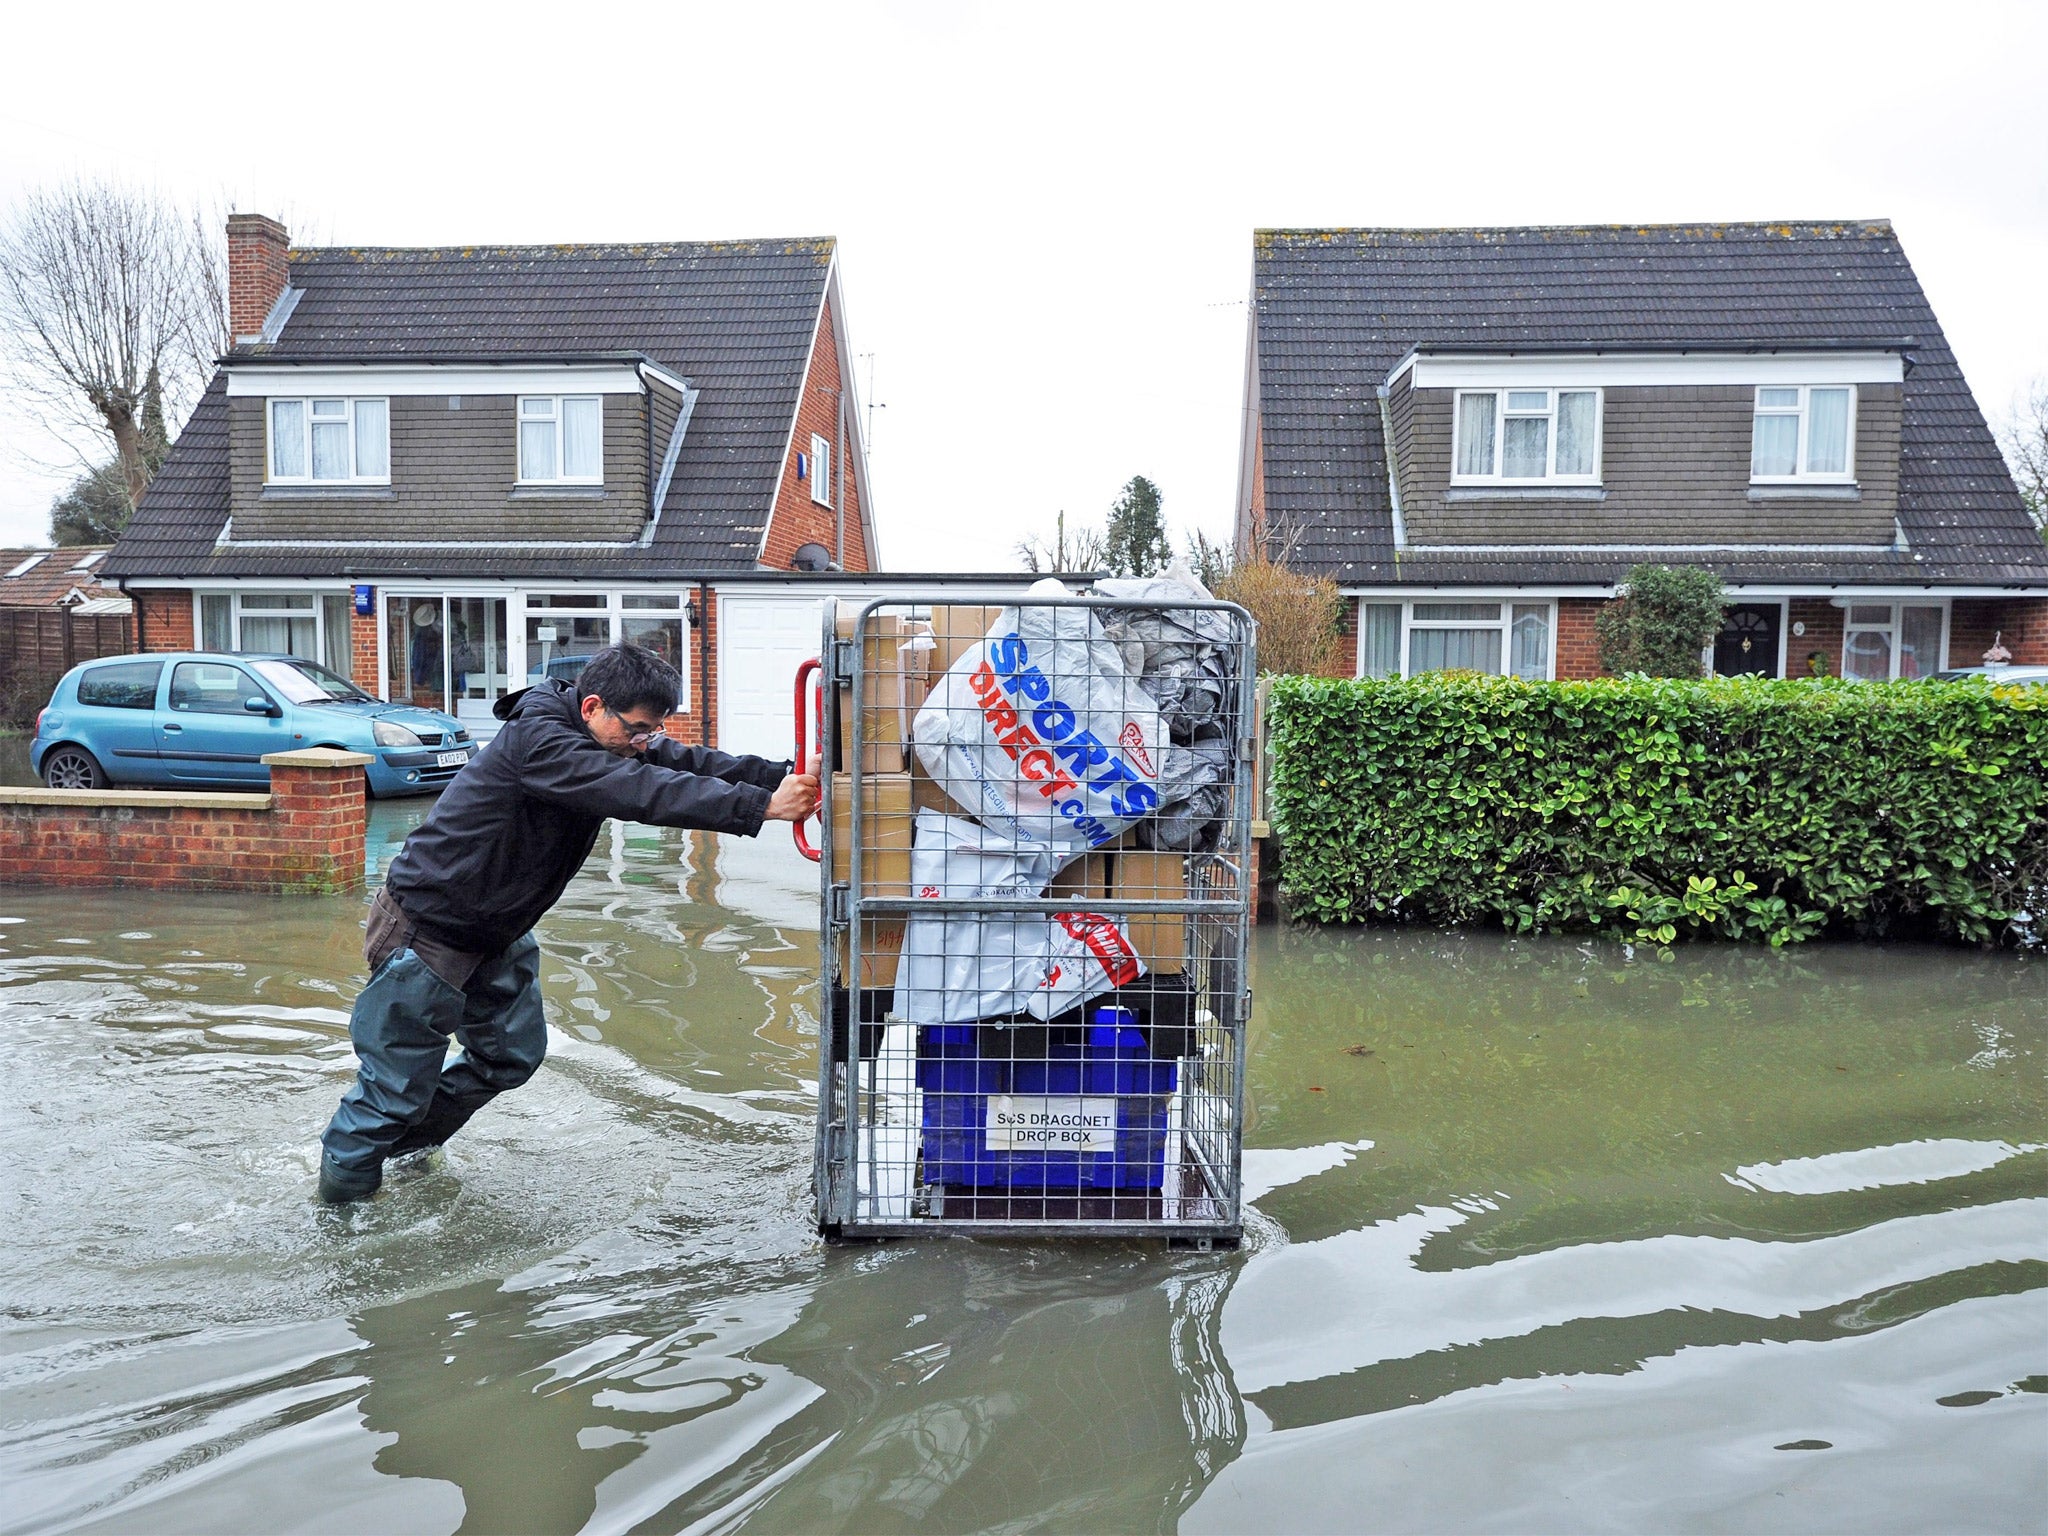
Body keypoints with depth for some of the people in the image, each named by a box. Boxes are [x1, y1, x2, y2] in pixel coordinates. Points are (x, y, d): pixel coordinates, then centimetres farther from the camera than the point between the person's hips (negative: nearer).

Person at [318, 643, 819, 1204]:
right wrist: (761, 806, -44)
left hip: (497, 934, 9)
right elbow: (641, 792, -40)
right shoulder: (536, 741, -30)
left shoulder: (608, 740, -2)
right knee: (399, 1082, 2)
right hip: (427, 931, -9)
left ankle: (406, 1140, 37)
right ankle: (345, 1172, 27)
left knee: (512, 1055, 17)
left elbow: (687, 762, -9)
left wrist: (787, 776, -24)